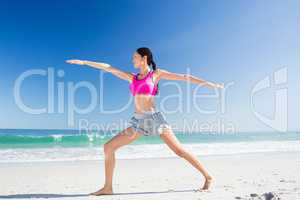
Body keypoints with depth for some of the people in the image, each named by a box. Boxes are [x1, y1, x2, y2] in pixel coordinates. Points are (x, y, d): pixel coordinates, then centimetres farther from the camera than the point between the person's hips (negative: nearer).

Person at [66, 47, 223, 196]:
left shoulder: (156, 73, 6)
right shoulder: (132, 78, 17)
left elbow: (184, 77, 3)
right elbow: (108, 68, 19)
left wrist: (207, 83, -4)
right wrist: (84, 62, 23)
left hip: (154, 118, -5)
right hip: (138, 122, 5)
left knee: (179, 150, -7)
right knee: (108, 147, -2)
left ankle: (208, 177, 11)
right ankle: (108, 187, 8)